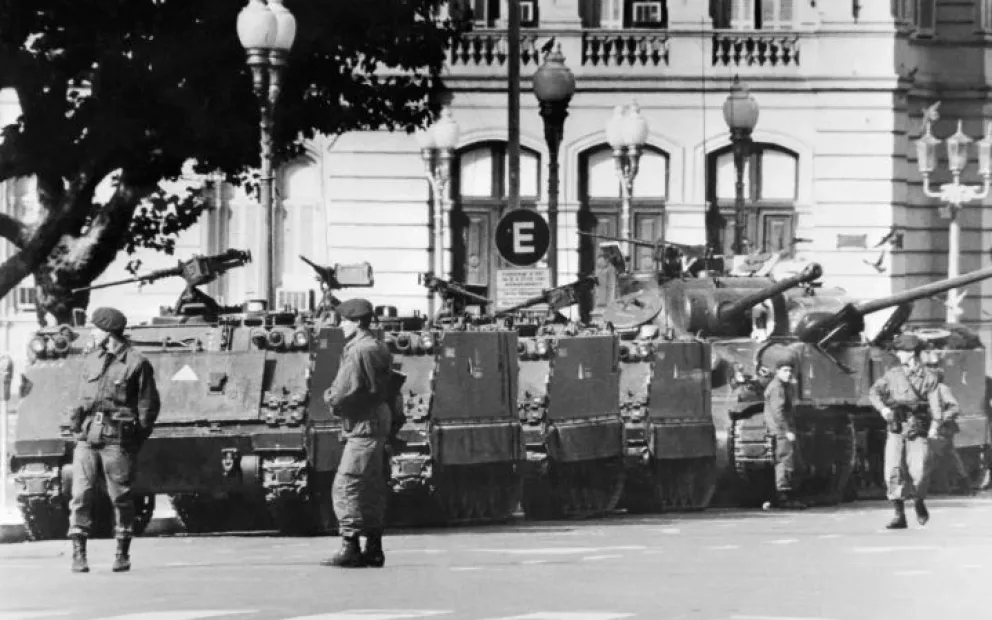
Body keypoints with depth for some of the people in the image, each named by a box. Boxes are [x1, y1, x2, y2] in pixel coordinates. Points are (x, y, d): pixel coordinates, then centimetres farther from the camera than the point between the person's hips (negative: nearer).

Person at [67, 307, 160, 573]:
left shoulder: (136, 363, -2)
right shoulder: (91, 360, 15)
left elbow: (149, 405, 1)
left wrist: (137, 438, -4)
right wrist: (78, 425, 7)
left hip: (117, 440, -4)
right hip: (87, 438, 4)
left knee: (121, 497, 1)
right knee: (81, 494, -5)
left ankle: (123, 554, 12)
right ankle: (78, 553, -4)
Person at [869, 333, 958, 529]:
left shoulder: (929, 377, 0)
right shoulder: (893, 375, 9)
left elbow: (935, 402, -8)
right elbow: (874, 392, 5)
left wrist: (935, 425, -22)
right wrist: (882, 408, -15)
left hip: (918, 431, -2)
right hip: (896, 430, 2)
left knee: (919, 472, -11)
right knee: (893, 471, -11)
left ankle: (919, 501, 22)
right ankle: (899, 515, -6)